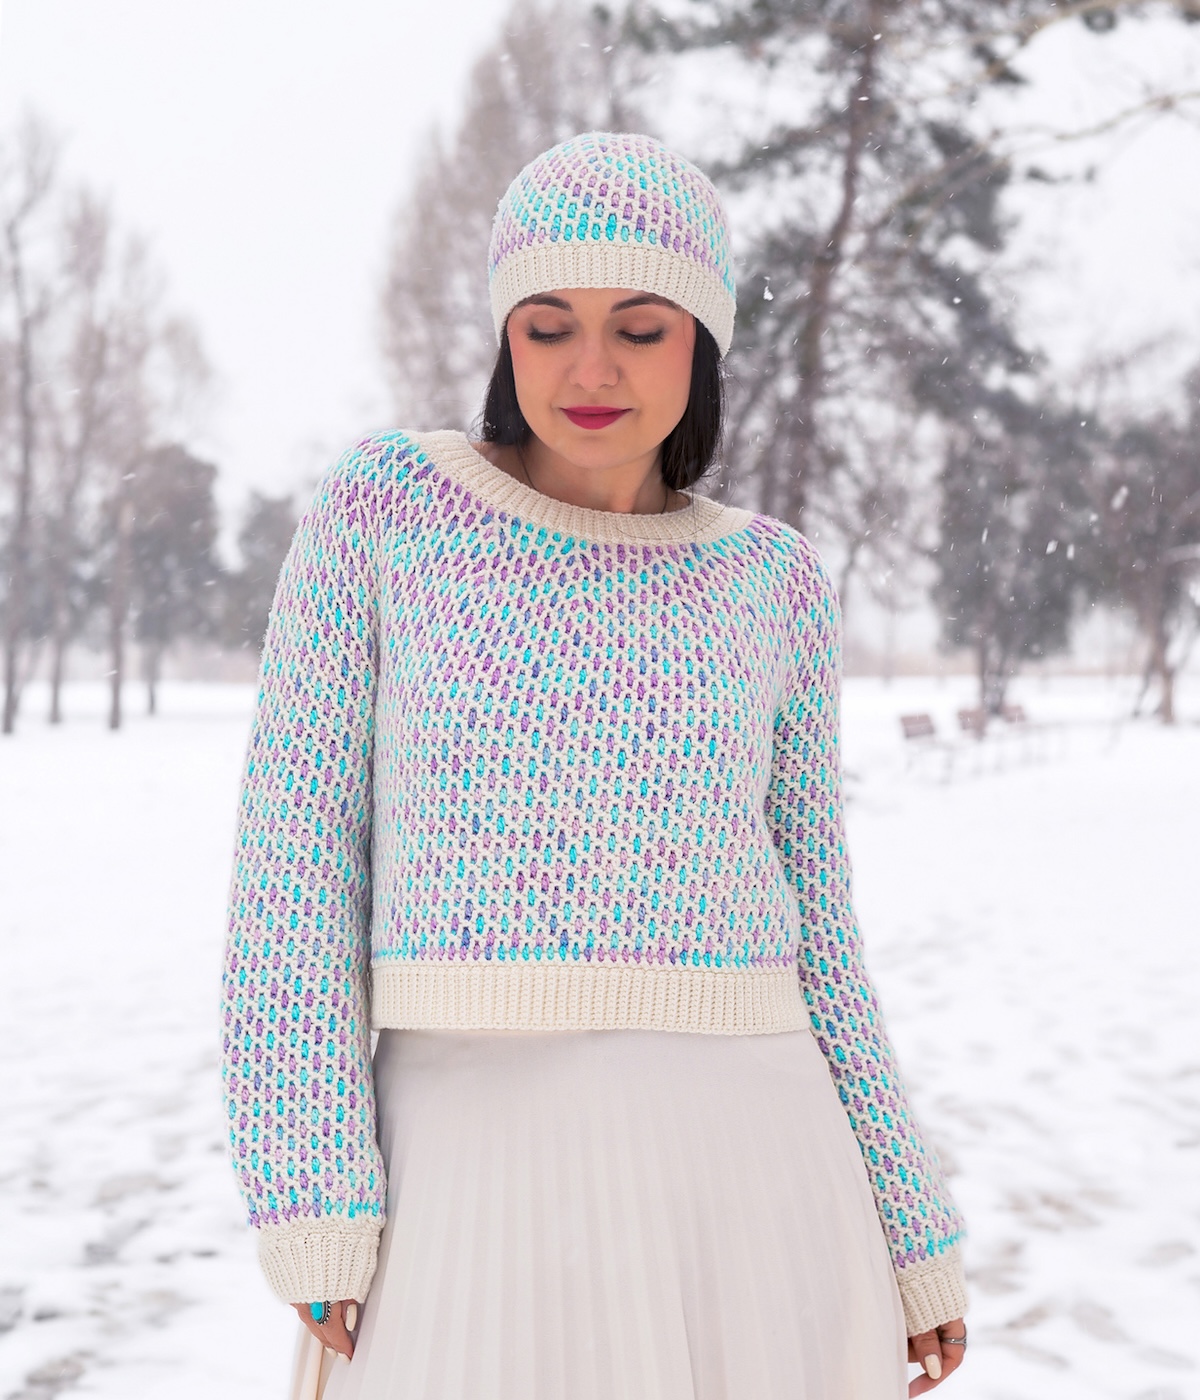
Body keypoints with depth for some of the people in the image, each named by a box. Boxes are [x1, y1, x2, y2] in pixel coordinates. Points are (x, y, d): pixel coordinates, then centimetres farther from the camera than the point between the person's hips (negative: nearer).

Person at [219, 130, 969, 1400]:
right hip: (474, 1160, -2)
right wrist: (311, 1203, -8)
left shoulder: (774, 580, 8)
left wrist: (911, 1232, 12)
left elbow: (807, 923, 12)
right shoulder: (382, 507, 2)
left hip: (738, 1159, 2)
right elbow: (296, 856, -1)